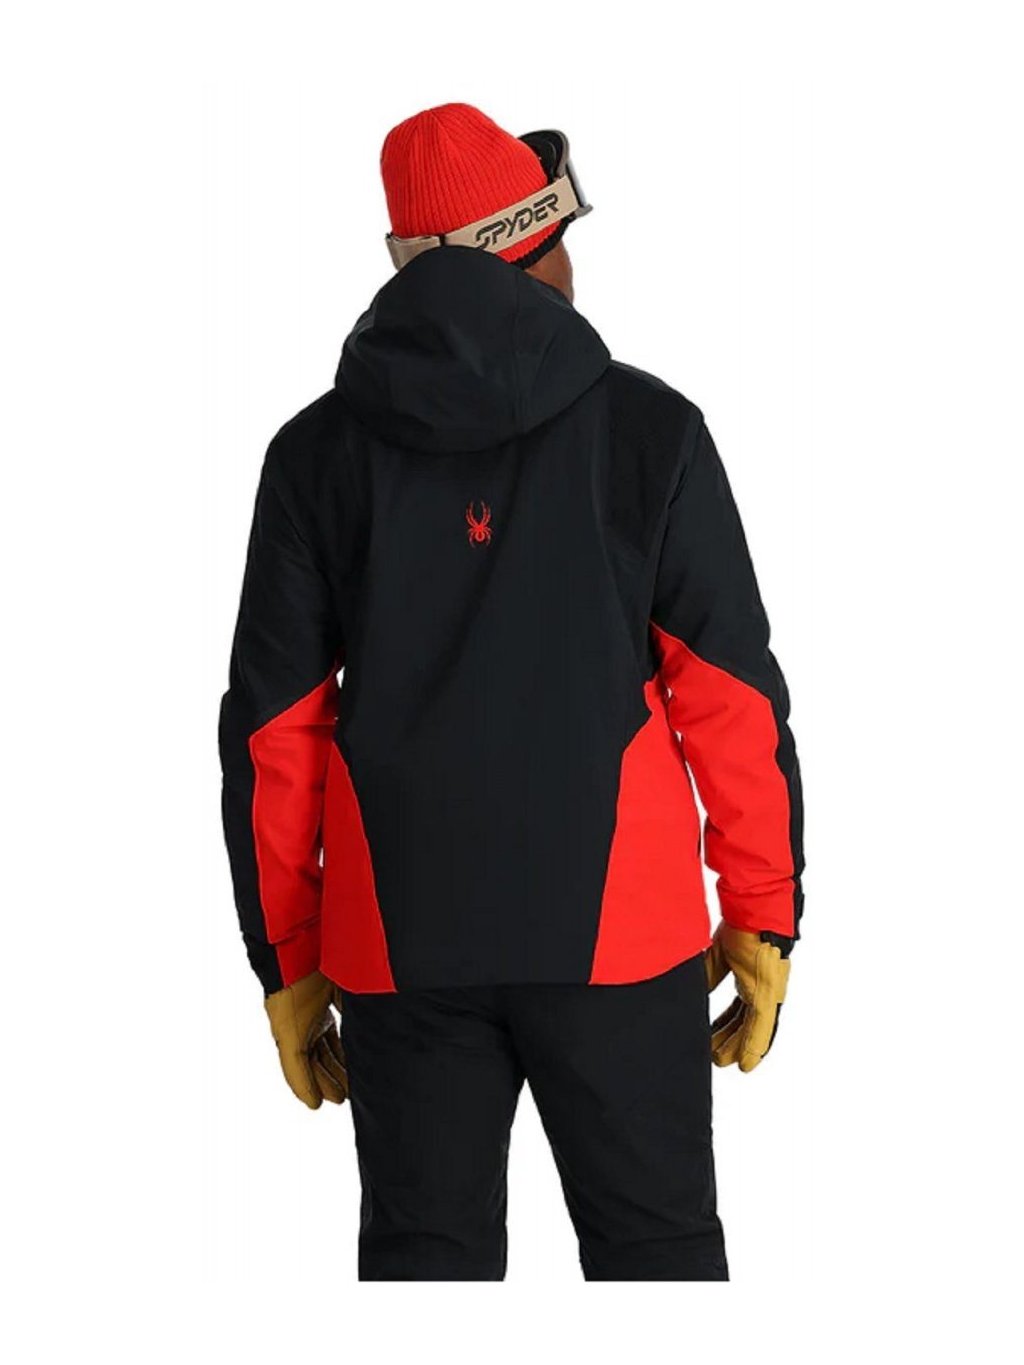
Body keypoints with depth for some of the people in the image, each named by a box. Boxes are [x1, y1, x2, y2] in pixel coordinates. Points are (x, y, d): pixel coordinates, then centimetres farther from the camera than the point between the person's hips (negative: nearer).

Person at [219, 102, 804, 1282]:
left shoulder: (316, 452, 3)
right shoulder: (646, 429, -3)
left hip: (401, 940, 2)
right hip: (615, 924, -2)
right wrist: (763, 917, 4)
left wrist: (287, 961, 10)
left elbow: (272, 729, 3)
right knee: (655, 1245, 8)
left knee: (423, 1254, 10)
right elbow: (729, 693, -4)